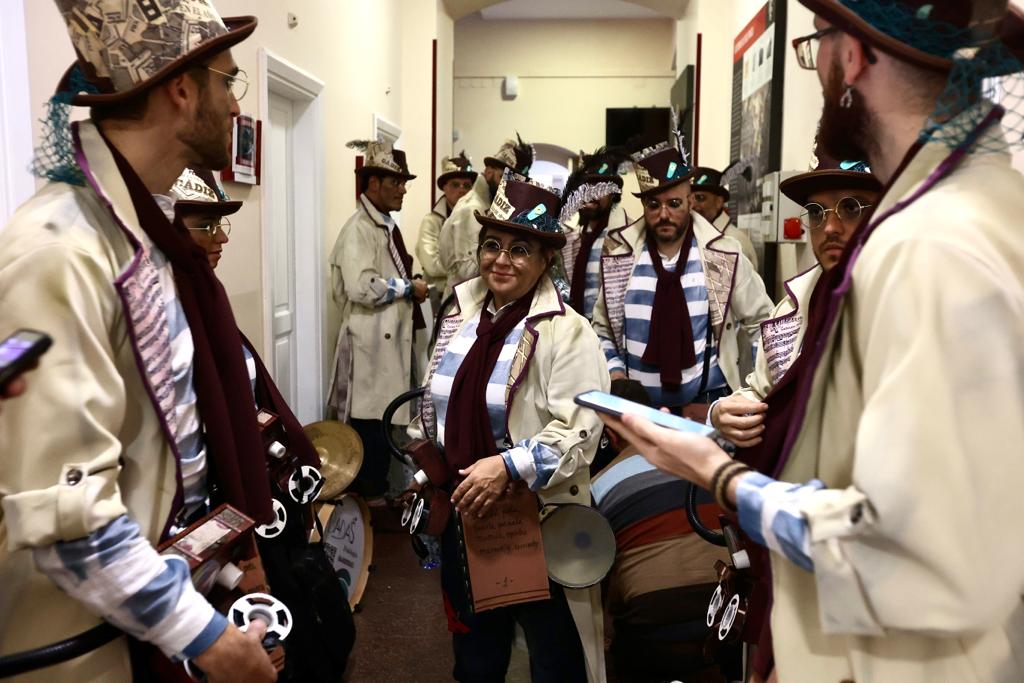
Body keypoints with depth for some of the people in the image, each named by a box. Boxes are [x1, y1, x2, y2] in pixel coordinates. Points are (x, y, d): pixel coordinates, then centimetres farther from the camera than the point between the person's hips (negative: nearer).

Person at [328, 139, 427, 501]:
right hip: (372, 342, -10)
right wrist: (409, 288, -15)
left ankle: (378, 488, 29)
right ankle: (369, 497, 11)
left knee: (387, 418, 16)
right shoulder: (358, 229, -15)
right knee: (371, 421, -1)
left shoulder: (388, 225, 15)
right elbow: (361, 287, -27)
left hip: (392, 338, 10)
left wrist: (410, 286, 7)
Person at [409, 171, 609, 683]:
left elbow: (578, 433, -20)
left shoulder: (565, 331, -13)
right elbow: (435, 406, 16)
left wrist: (508, 467, -27)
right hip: (463, 512, 6)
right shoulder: (459, 317, 6)